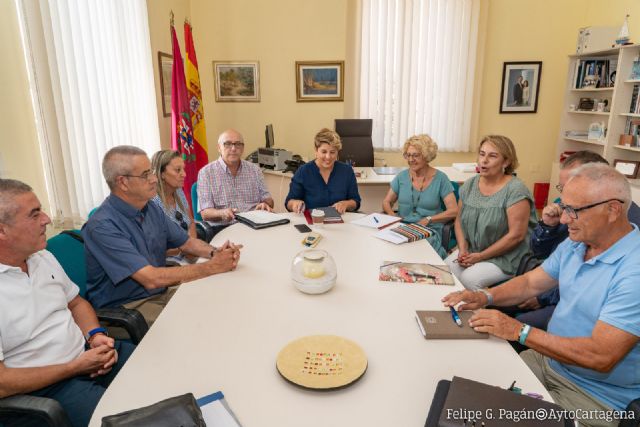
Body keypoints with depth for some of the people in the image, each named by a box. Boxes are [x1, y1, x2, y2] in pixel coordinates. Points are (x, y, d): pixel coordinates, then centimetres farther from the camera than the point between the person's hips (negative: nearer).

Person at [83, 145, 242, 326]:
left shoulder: (151, 209, 4)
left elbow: (186, 242, 13)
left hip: (162, 293, 8)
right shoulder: (102, 226, -21)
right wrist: (212, 267, -23)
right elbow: (151, 279, -26)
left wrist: (215, 253, -10)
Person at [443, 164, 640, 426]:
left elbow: (601, 357, -30)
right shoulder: (575, 243, 0)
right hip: (549, 358, 7)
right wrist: (485, 297, -9)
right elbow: (530, 283, 9)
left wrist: (520, 331, -26)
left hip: (595, 394, -7)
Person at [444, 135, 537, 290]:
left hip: (506, 257, -5)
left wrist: (480, 256, -14)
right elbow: (459, 221, 11)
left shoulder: (515, 190, -15)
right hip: (471, 250, 6)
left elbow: (516, 235, -17)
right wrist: (463, 249, -5)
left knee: (468, 279, -27)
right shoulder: (469, 185, 5)